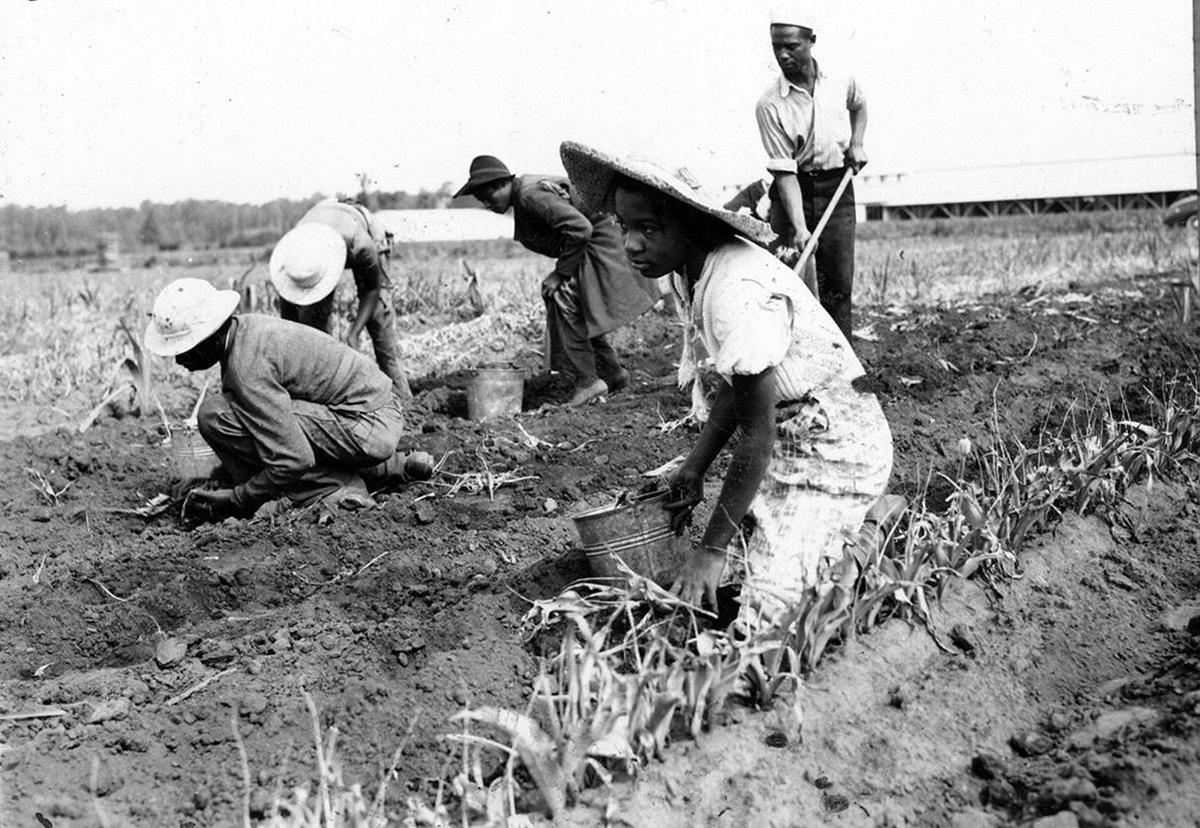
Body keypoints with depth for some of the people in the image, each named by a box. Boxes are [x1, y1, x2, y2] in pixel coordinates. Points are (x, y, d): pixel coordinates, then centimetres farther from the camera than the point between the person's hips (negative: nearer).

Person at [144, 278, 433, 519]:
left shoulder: (247, 366, -23)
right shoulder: (243, 326, 7)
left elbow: (294, 459, -24)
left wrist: (237, 498, -10)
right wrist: (217, 475, 20)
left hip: (366, 427, -10)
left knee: (215, 414, -16)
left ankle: (333, 492, -9)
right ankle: (393, 468, 21)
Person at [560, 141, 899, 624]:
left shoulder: (737, 291, -27)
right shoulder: (688, 271, 1)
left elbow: (756, 435, -24)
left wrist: (712, 549, -20)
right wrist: (692, 469, 2)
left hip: (836, 445, -9)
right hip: (787, 436, 9)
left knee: (767, 611, -16)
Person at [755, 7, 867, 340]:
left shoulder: (840, 80, -4)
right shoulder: (770, 105, -15)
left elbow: (859, 105, 23)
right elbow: (784, 170, -18)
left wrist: (856, 143, 6)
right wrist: (799, 227, -26)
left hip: (837, 187, 2)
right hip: (794, 191, -2)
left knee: (839, 285, 2)